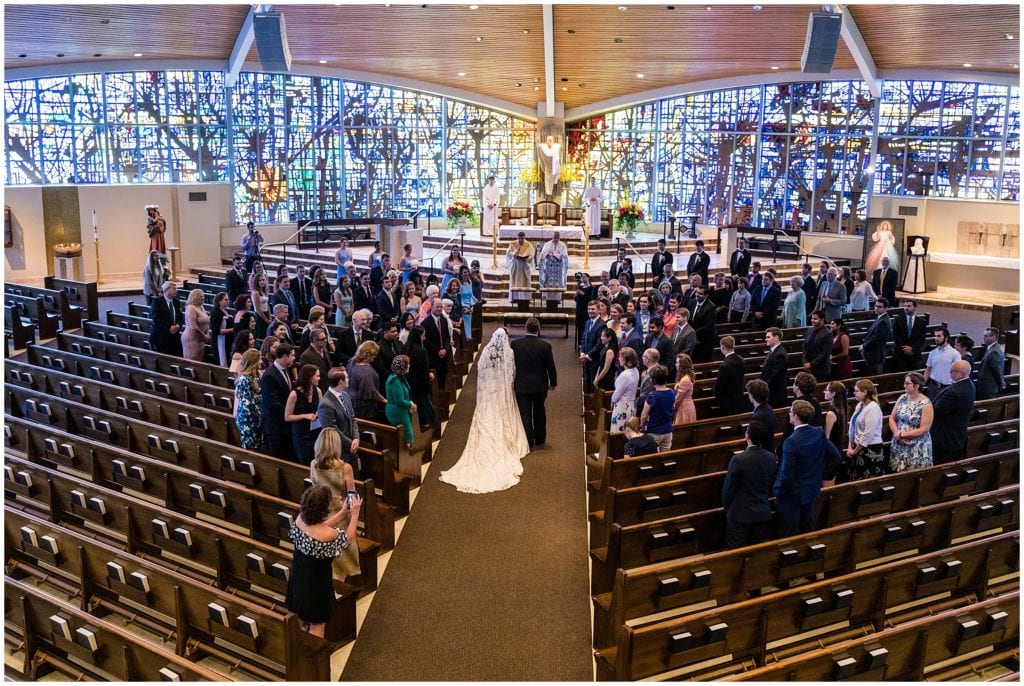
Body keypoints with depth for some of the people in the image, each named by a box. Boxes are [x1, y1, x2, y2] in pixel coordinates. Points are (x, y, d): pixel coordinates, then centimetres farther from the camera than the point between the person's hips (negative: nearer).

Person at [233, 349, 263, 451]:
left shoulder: (254, 375, 9)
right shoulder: (244, 379, -19)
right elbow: (246, 402, -21)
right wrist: (259, 413, -10)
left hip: (255, 418, 9)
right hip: (248, 419, -9)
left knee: (258, 447, 13)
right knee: (249, 449, 0)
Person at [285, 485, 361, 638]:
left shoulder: (300, 519, -15)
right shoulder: (327, 534, -34)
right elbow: (348, 539, -12)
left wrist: (343, 512, 5)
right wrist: (354, 514, -6)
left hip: (298, 575, 7)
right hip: (316, 581, -7)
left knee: (302, 620, 30)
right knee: (317, 625, 15)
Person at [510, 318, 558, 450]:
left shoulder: (515, 344, -10)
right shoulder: (545, 345, -12)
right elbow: (551, 366, -5)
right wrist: (553, 383, 10)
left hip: (521, 385, -1)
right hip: (540, 386, 1)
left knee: (525, 414, 4)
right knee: (539, 412, 20)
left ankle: (528, 443, 5)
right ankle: (540, 440, 32)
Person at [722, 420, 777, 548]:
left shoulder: (738, 460, -23)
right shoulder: (772, 458, -7)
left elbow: (728, 488, -13)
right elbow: (771, 486, 6)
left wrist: (726, 506, 5)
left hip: (740, 514, -5)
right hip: (762, 513, 5)